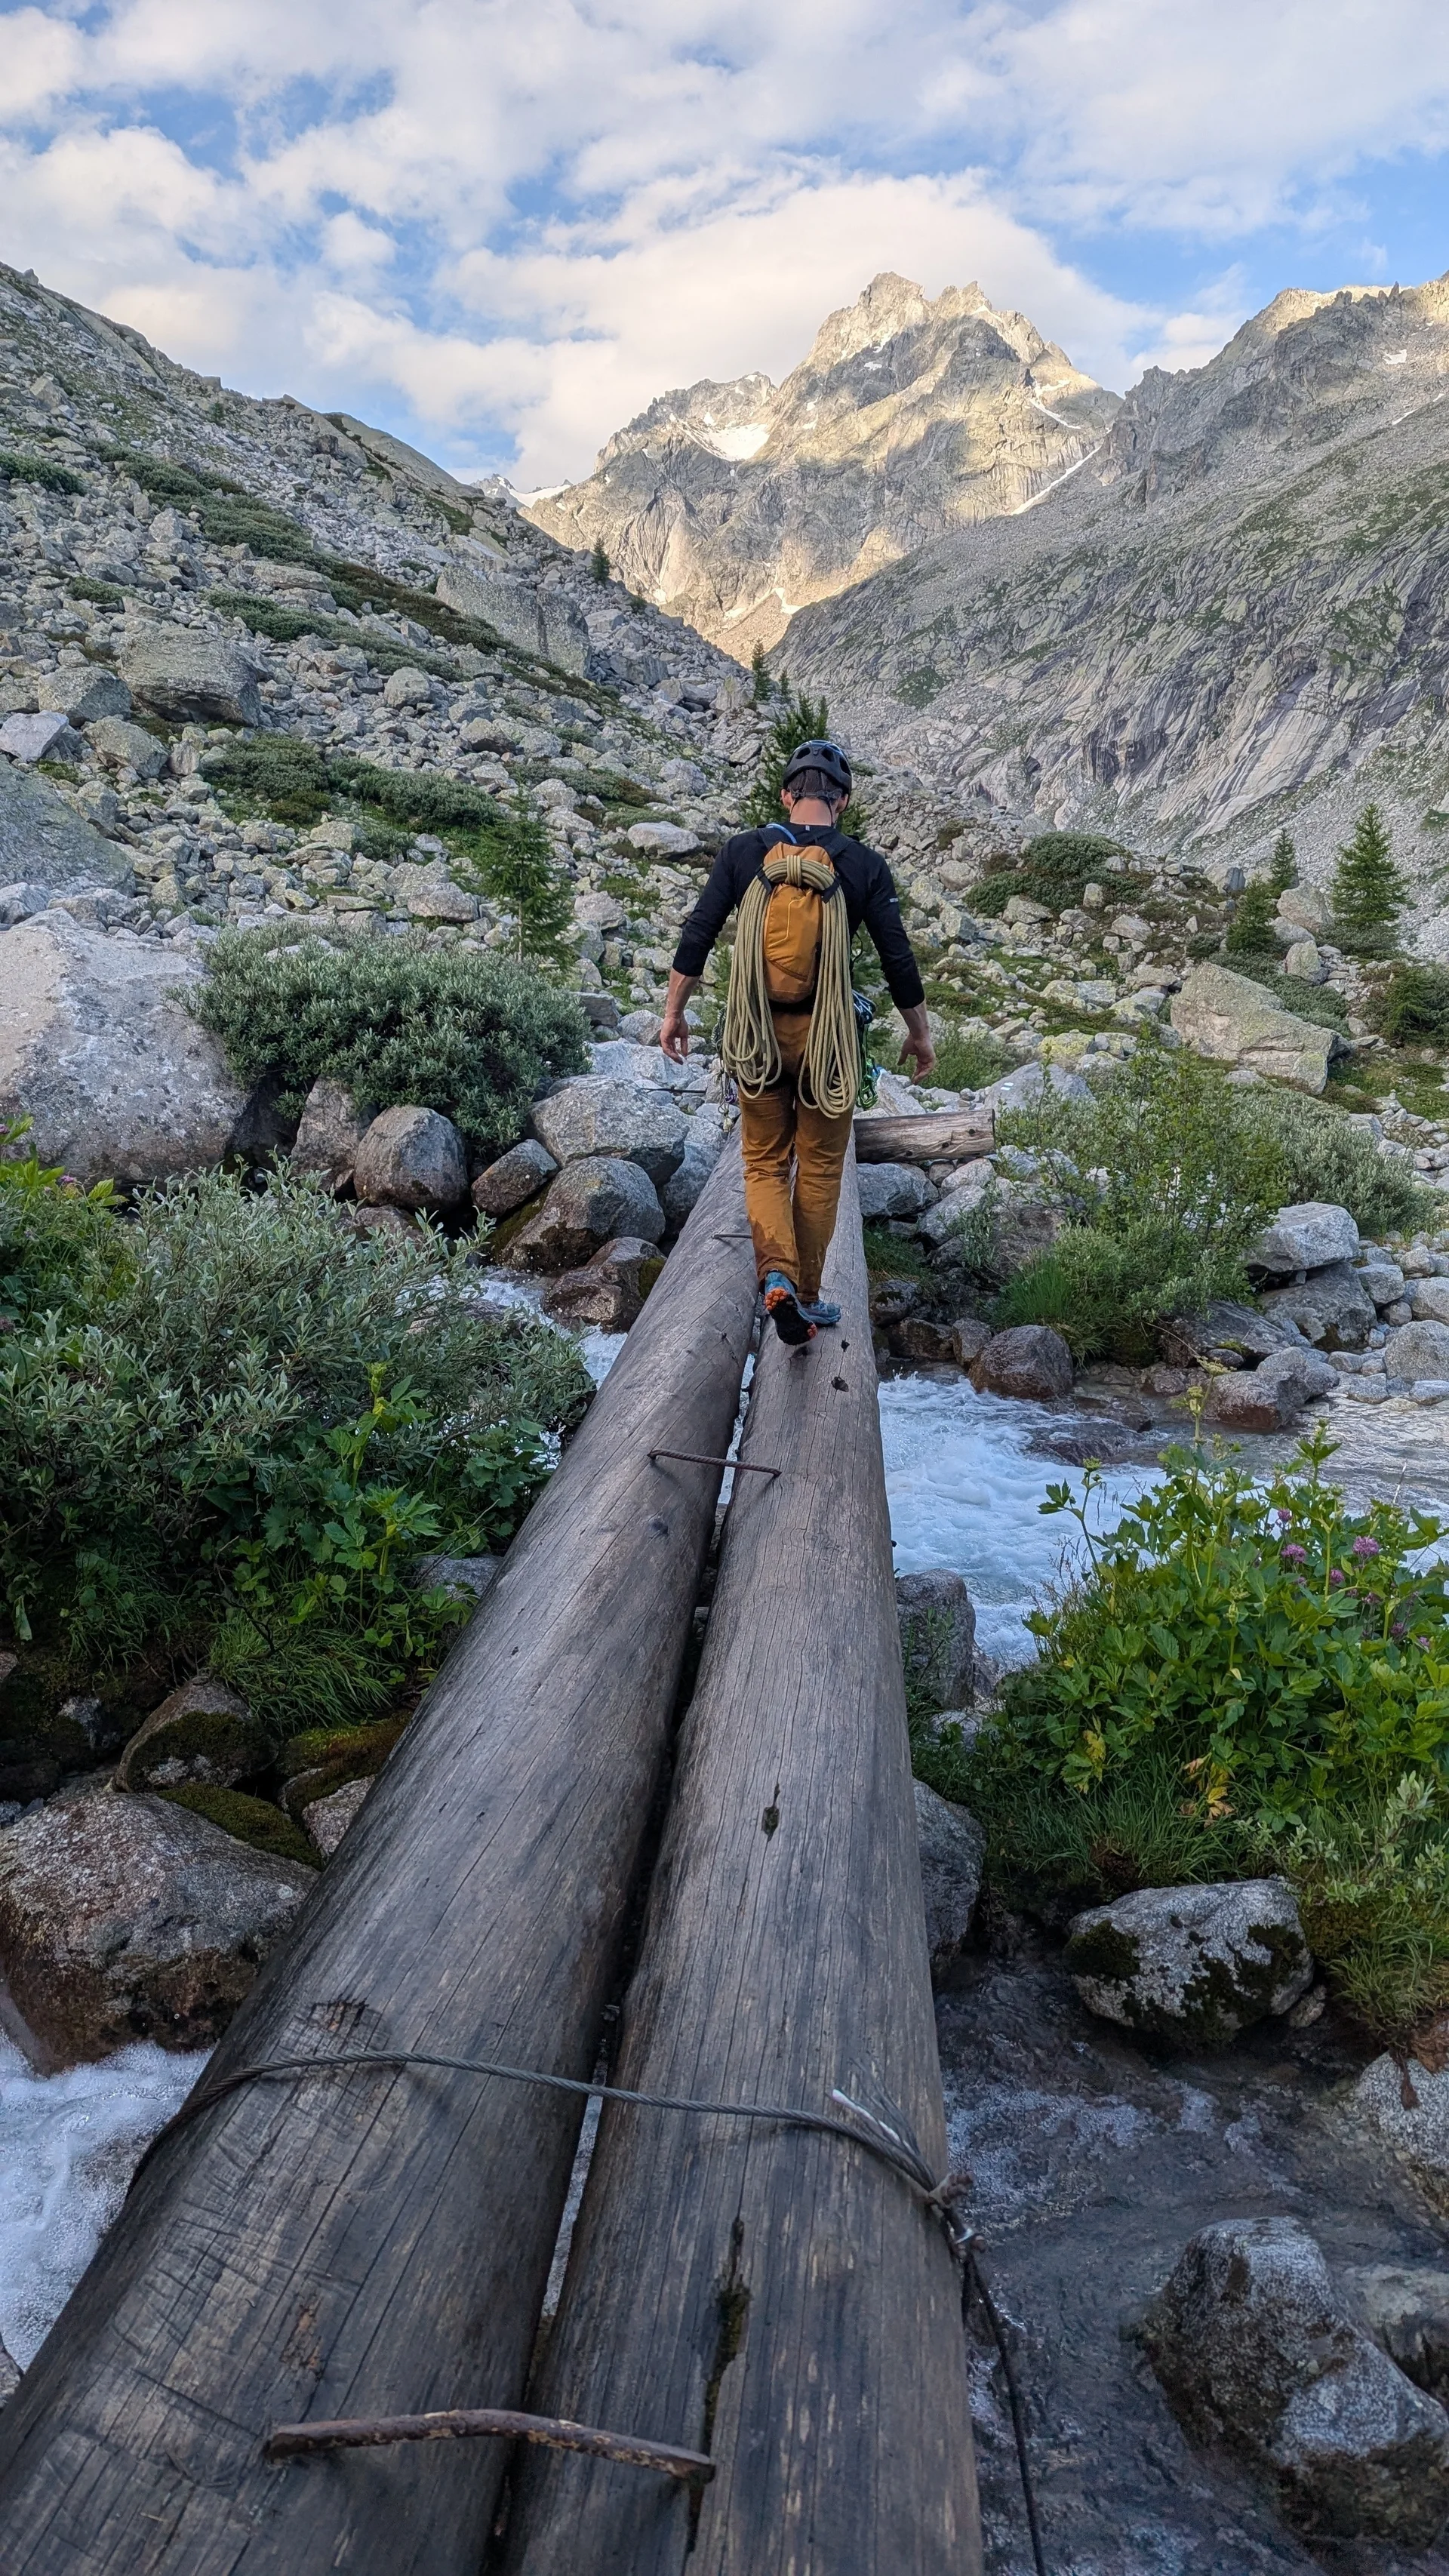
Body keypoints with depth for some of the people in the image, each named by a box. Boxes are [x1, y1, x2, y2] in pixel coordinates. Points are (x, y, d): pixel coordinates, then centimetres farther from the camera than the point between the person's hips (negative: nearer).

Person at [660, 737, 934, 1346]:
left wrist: (673, 1012, 8)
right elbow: (898, 959, -1)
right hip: (826, 1037, -1)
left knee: (765, 1163, 14)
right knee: (820, 1169, 14)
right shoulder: (863, 866, -4)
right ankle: (807, 1297, 21)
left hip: (756, 1034, 1)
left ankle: (777, 1276, -8)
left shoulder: (743, 852, -3)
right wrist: (919, 1033, 13)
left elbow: (696, 936, -3)